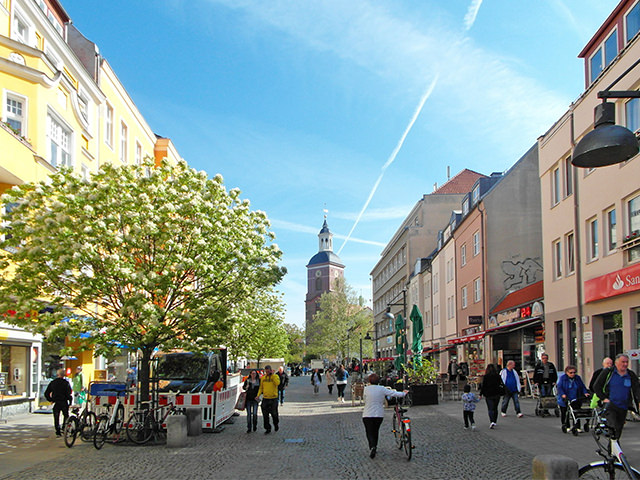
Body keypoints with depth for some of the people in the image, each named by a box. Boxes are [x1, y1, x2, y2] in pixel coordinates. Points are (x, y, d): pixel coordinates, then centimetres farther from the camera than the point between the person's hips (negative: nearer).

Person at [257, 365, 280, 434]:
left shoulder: (275, 376, -2)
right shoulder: (263, 378, 9)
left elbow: (277, 383, -22)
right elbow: (261, 388, 14)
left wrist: (272, 375, -18)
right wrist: (258, 395, 1)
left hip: (273, 398, -3)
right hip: (265, 398, 3)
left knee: (274, 413, 4)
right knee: (265, 415, 2)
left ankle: (276, 424, 32)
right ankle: (268, 429, 12)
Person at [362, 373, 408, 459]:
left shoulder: (366, 389, -7)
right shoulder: (382, 389, -3)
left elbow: (364, 398, 4)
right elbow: (393, 393, 2)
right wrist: (404, 393, 16)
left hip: (367, 415, -2)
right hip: (379, 415, 2)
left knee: (369, 433, 2)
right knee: (375, 431, 22)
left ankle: (372, 447, -21)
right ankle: (374, 446, 32)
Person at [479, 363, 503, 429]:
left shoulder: (485, 377, -8)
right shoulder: (498, 376, 0)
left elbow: (483, 386, -8)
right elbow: (502, 385, 3)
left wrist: (481, 394, -2)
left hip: (488, 395, -3)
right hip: (496, 394, 3)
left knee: (490, 409, -2)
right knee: (495, 408, 18)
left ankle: (492, 422, -21)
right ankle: (495, 422, 26)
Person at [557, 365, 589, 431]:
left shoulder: (578, 378, 5)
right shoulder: (562, 378, -5)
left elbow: (582, 386, 8)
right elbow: (559, 387, -12)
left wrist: (585, 393, -10)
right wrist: (563, 394, -28)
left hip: (576, 400, 2)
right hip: (565, 401, -2)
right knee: (564, 414, 8)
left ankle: (577, 427, 4)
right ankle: (566, 427, 21)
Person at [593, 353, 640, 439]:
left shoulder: (631, 375, 6)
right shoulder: (607, 372, -2)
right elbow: (596, 386, 1)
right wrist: (604, 398, -9)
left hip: (623, 408, 4)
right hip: (610, 405, -4)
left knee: (618, 432, 13)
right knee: (613, 427, -24)